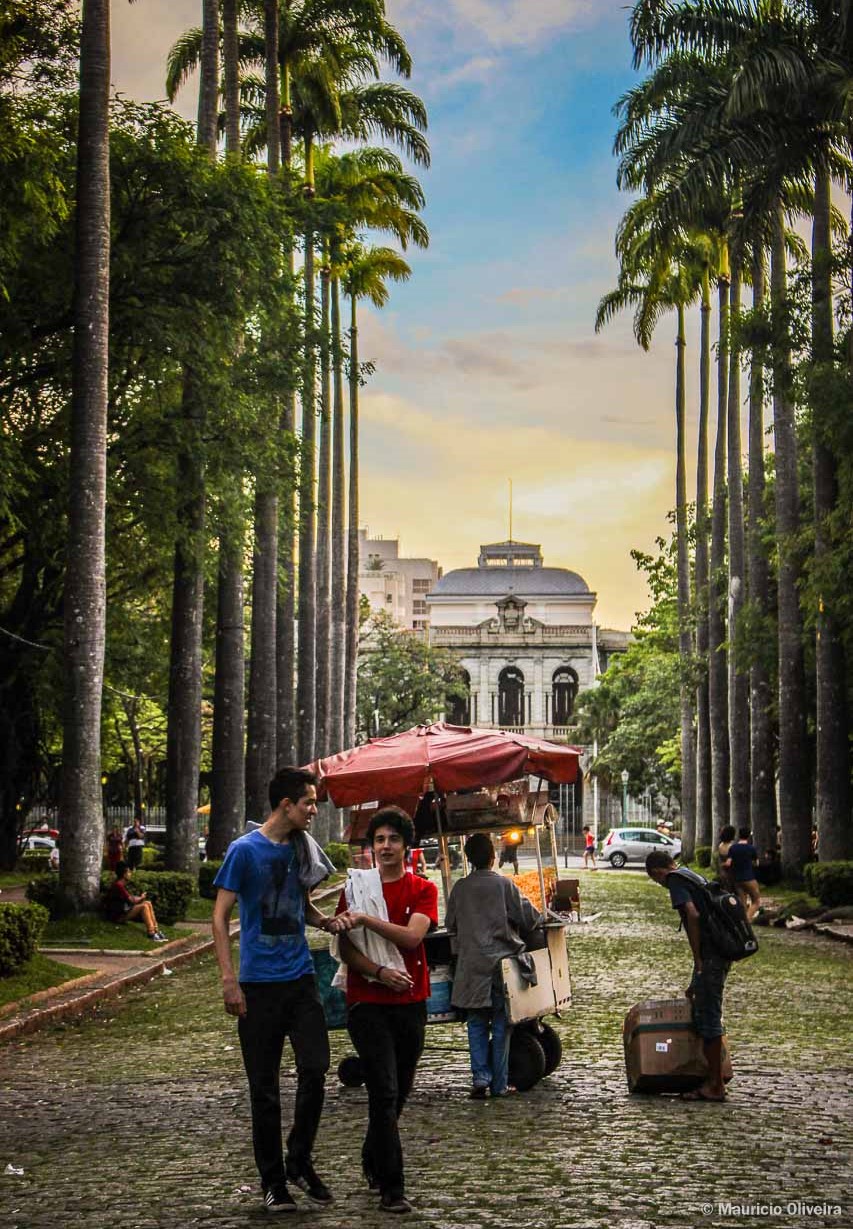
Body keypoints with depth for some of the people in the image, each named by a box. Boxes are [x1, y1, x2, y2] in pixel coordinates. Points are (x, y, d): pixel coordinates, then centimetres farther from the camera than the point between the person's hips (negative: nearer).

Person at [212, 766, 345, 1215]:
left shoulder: (302, 848, 8)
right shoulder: (245, 850, -8)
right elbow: (219, 918, -7)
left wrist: (322, 920, 0)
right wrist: (229, 980, -14)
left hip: (300, 979, 4)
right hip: (259, 984, -4)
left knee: (315, 1069, -5)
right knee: (264, 1088, 4)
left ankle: (300, 1161, 15)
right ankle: (273, 1181, 16)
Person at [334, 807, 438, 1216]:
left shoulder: (422, 890, 4)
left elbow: (411, 936, -14)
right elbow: (346, 948, -4)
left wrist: (366, 919, -21)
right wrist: (380, 971, -18)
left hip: (411, 1002, 2)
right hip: (367, 1002, -2)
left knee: (398, 1093, 13)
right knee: (385, 1092, -11)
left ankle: (372, 1163, 35)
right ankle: (391, 1188, -7)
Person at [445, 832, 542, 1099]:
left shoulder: (459, 889, 2)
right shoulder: (503, 884, -6)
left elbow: (450, 926, 12)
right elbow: (527, 917, -3)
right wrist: (540, 919, 19)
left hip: (471, 965, 2)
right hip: (502, 962, -2)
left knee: (477, 1023, 11)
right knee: (501, 1024, 5)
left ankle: (480, 1075, -4)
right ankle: (499, 1084, 7)